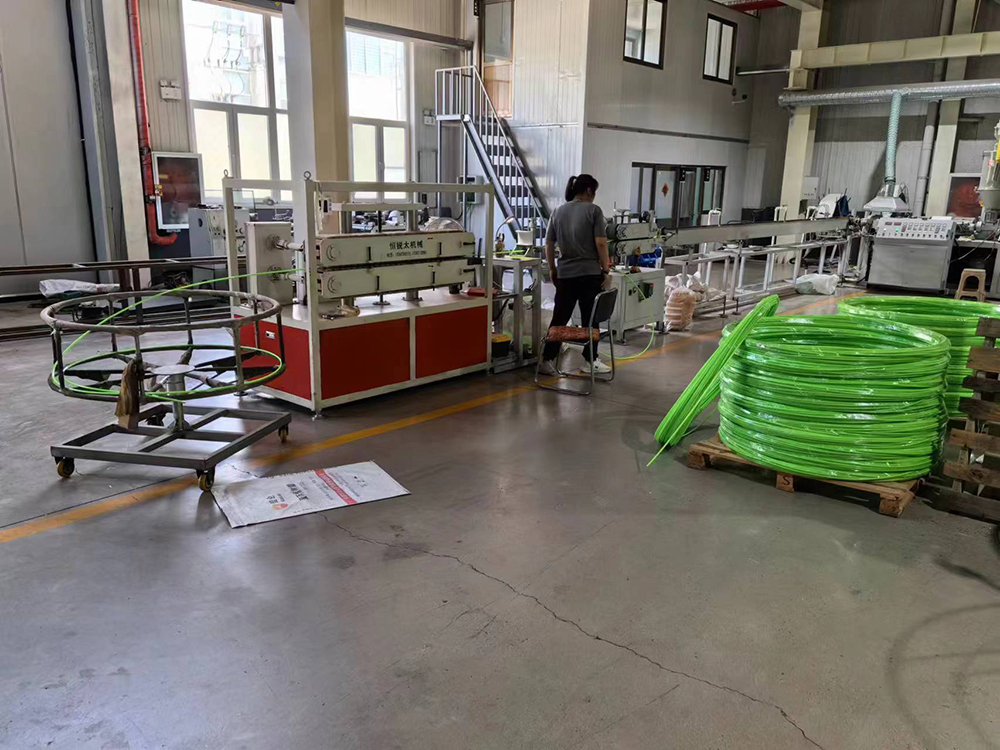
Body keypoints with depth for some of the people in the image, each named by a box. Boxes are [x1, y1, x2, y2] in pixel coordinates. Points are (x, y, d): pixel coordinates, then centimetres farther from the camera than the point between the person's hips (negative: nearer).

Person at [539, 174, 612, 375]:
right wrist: (606, 269, -3)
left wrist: (552, 269, 20)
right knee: (590, 319, 5)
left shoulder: (558, 211, 10)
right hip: (590, 273, -4)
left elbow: (549, 243, 12)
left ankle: (547, 360, 6)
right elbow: (601, 243, -12)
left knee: (559, 318, 8)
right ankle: (590, 361, 10)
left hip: (565, 273, 4)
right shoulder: (593, 210, -6)